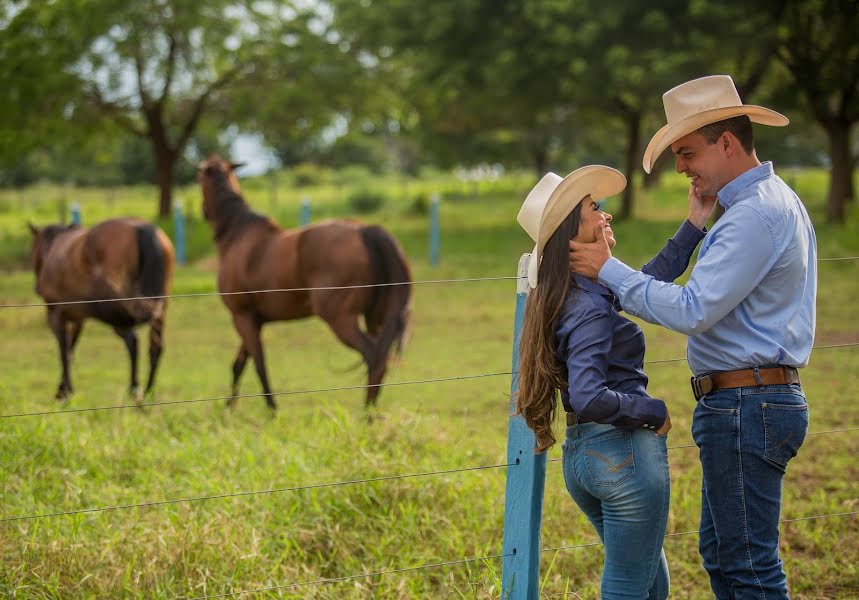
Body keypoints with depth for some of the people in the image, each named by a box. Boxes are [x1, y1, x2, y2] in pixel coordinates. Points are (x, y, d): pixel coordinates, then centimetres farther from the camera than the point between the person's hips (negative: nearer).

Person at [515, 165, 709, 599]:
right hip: (624, 451, -10)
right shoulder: (590, 307, -20)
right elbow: (589, 398, -31)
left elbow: (648, 281, 23)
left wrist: (693, 227, 20)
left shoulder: (587, 291, 9)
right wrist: (654, 411, -17)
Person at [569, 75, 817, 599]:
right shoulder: (775, 201, 17)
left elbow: (692, 310, -22)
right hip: (750, 403, 11)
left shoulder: (755, 214, -18)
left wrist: (609, 270, -15)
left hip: (746, 407, -11)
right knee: (721, 554, 17)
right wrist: (701, 221, 14)